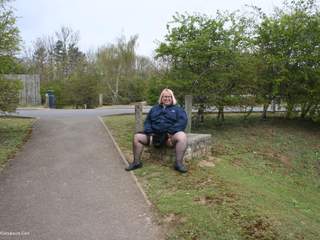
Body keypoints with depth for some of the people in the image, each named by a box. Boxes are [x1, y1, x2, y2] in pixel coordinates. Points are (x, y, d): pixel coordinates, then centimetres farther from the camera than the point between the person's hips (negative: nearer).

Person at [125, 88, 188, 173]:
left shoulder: (178, 109, 13)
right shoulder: (154, 109, 25)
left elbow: (182, 121, -4)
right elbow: (147, 122, 18)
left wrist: (171, 132, -18)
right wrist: (149, 132, -3)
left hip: (170, 135, -3)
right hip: (154, 135, 3)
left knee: (182, 136, -34)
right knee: (137, 137, -13)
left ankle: (179, 163, -29)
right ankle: (136, 162, -2)